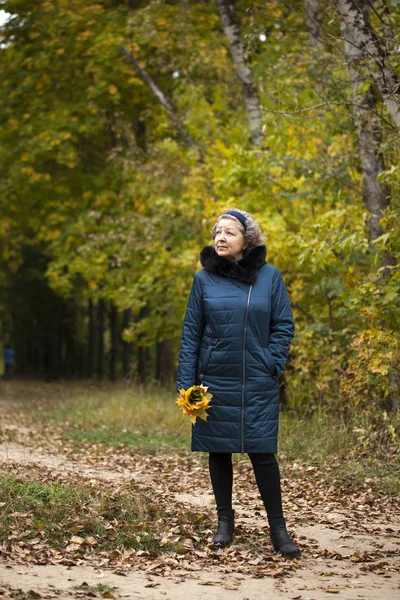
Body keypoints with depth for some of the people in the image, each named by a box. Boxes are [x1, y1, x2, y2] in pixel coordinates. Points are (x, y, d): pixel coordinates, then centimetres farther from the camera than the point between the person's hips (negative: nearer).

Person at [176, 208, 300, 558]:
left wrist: (272, 367, -7)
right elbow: (191, 333, 4)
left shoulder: (269, 276, 0)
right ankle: (225, 522, 22)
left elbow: (283, 326, 4)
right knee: (218, 451, 8)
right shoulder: (204, 279, 2)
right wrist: (186, 384, -1)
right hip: (214, 381, 2)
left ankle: (278, 529, 6)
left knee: (262, 452, -4)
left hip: (257, 384, -2)